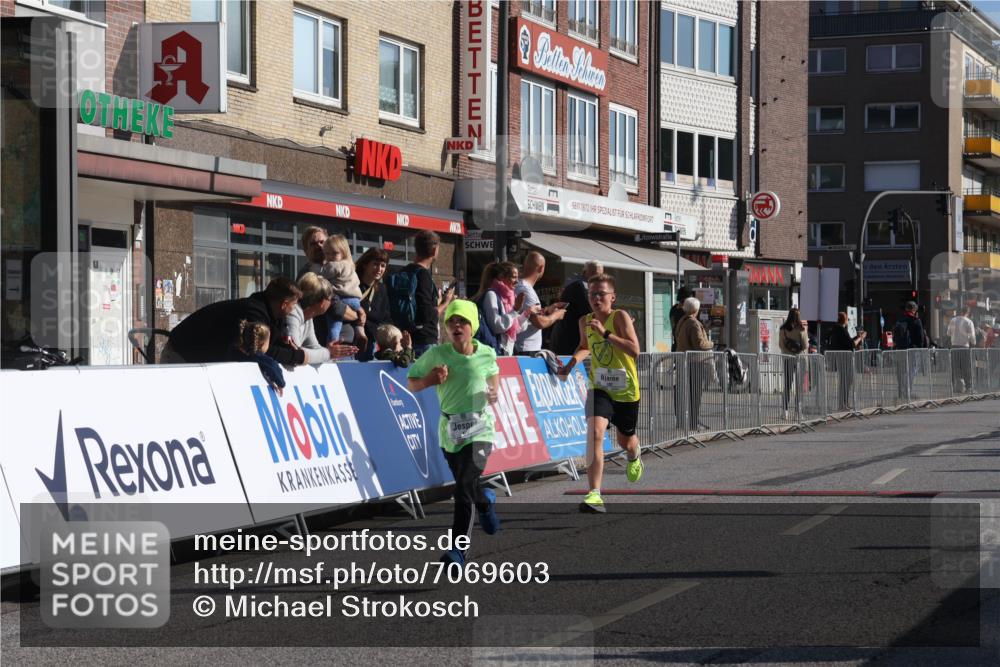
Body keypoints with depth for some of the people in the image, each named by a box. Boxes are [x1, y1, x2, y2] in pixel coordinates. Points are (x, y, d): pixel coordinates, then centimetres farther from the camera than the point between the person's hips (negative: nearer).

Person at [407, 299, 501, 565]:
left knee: (465, 488, -18)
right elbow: (411, 383, 7)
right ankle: (486, 501, 53)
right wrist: (430, 380, -14)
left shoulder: (486, 353, 0)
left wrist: (494, 390, 2)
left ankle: (459, 549, -17)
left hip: (479, 428, -2)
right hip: (449, 430, 2)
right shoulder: (436, 354, -3)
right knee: (466, 487, 16)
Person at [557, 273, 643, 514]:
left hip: (626, 390, -2)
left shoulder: (620, 317, -16)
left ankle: (635, 457, 59)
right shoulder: (585, 321, -1)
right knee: (595, 433, -23)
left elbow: (634, 351, -27)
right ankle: (594, 495, -25)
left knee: (626, 441, 18)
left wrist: (605, 333, -31)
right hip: (600, 388, 2)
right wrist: (570, 365, 5)